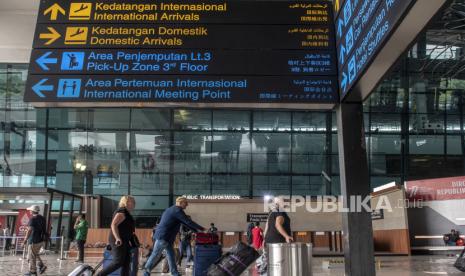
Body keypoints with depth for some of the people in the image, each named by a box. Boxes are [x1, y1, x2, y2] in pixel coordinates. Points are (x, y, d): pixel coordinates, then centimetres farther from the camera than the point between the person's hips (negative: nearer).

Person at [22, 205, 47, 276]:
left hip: (33, 240, -8)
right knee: (36, 254, 23)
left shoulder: (33, 219, -16)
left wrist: (25, 240, -20)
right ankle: (42, 266, 11)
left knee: (32, 256, 3)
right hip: (41, 240, 8)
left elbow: (29, 230, -22)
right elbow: (44, 230, 15)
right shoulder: (42, 218, 9)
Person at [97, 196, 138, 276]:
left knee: (126, 262, 7)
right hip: (118, 241, -10)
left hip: (124, 241, 10)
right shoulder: (122, 212, -12)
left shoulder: (126, 213, 19)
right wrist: (117, 238, -32)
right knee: (118, 262, -12)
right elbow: (113, 225, -23)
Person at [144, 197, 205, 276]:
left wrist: (196, 230, 21)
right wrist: (202, 229, -9)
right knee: (155, 255, -3)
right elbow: (188, 222, -15)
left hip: (167, 237, 11)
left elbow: (185, 222, 23)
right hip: (163, 236, -11)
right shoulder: (177, 210, -13)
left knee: (171, 254, 10)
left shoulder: (173, 210, 20)